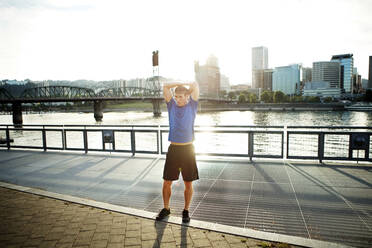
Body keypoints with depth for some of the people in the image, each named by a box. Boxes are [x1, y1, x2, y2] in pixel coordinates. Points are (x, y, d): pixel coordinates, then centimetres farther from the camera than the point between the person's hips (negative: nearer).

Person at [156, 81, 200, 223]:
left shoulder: (192, 105, 3)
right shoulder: (171, 105, 7)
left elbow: (195, 85, -5)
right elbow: (165, 86, 2)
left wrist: (183, 85, 11)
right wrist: (179, 84, 10)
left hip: (188, 149, -2)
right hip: (173, 148, 2)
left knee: (188, 183, 6)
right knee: (167, 182, 7)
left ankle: (186, 210, 24)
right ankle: (166, 209, 26)